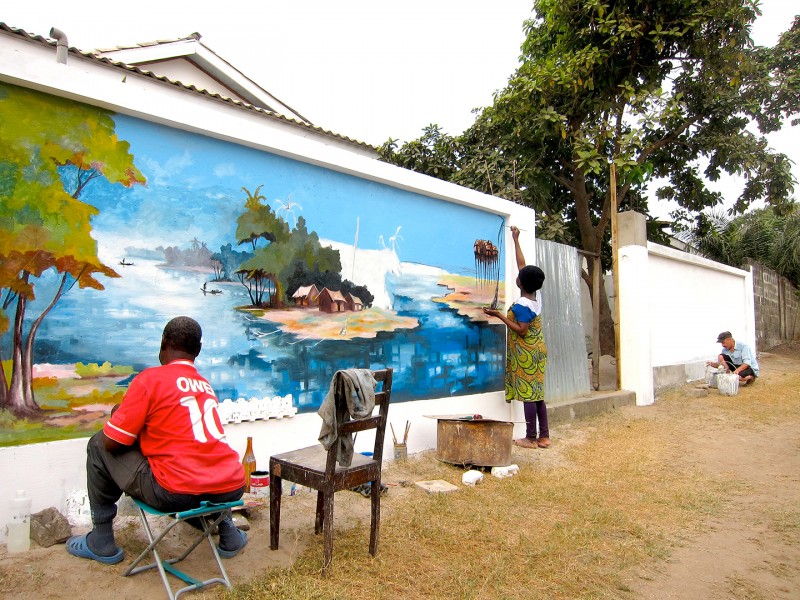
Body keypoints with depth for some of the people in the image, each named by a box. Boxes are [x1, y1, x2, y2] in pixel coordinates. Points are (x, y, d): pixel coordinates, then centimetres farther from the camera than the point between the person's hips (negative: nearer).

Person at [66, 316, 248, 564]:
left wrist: (121, 416, 19)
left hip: (177, 493, -5)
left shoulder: (151, 378, -4)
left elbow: (112, 441, -1)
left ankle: (101, 542, 24)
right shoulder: (205, 385, 14)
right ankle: (227, 531, 32)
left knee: (98, 445, 15)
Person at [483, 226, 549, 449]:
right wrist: (516, 240, 21)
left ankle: (531, 438, 4)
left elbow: (521, 330, -22)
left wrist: (499, 315, -20)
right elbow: (522, 263, 13)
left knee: (528, 394, -3)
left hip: (526, 354, -8)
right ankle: (544, 436, 15)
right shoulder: (537, 295, 4)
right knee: (537, 393, 11)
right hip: (537, 350, 8)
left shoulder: (521, 305, -19)